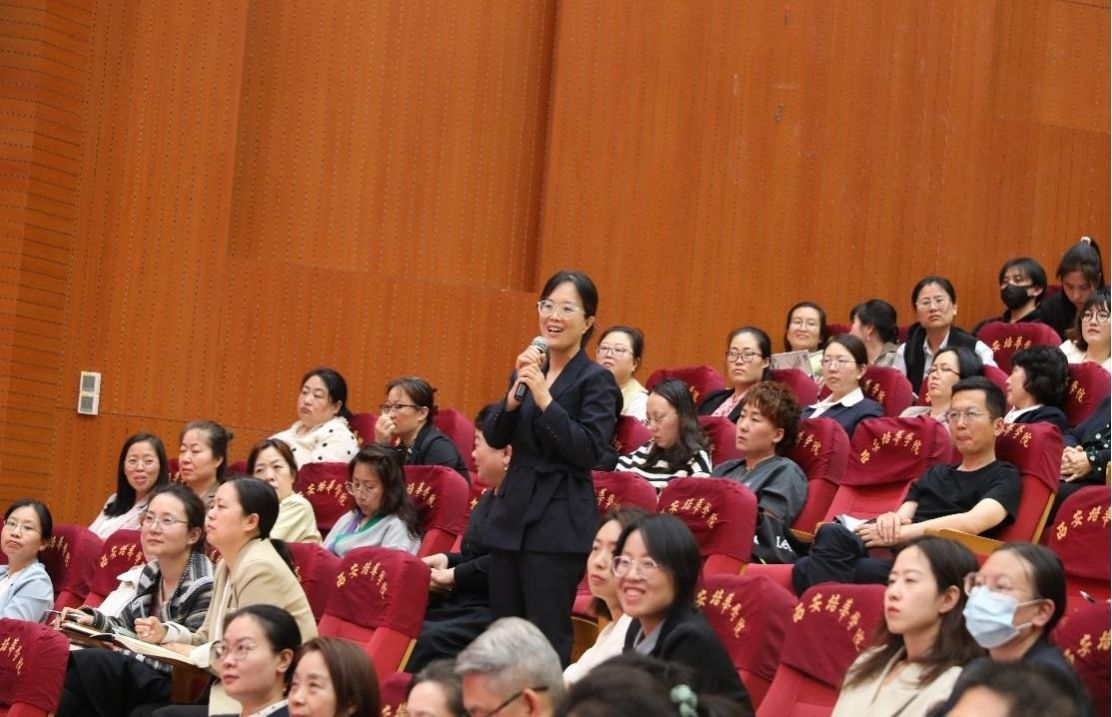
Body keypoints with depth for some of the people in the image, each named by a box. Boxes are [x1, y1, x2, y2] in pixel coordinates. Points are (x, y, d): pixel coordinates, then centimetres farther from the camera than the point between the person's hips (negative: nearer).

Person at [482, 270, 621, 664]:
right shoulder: (528, 371, 13)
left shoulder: (596, 380, -5)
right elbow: (494, 438, 6)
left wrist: (544, 397, -21)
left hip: (560, 523, -7)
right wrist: (516, 393, -11)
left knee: (547, 639, -7)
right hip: (512, 513, 7)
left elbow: (589, 450, -16)